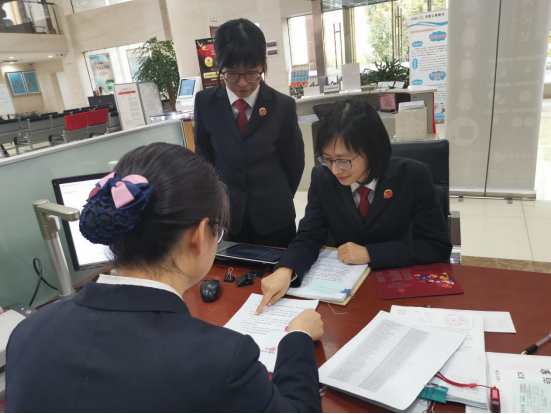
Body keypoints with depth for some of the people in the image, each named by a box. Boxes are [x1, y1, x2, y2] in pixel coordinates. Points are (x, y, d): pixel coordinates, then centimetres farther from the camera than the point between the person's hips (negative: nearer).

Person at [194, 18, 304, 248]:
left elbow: (294, 162, 1)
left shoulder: (283, 106, -9)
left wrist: (278, 201, 10)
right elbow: (204, 157, 5)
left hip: (273, 216, -1)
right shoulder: (205, 103, -5)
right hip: (227, 215, 1)